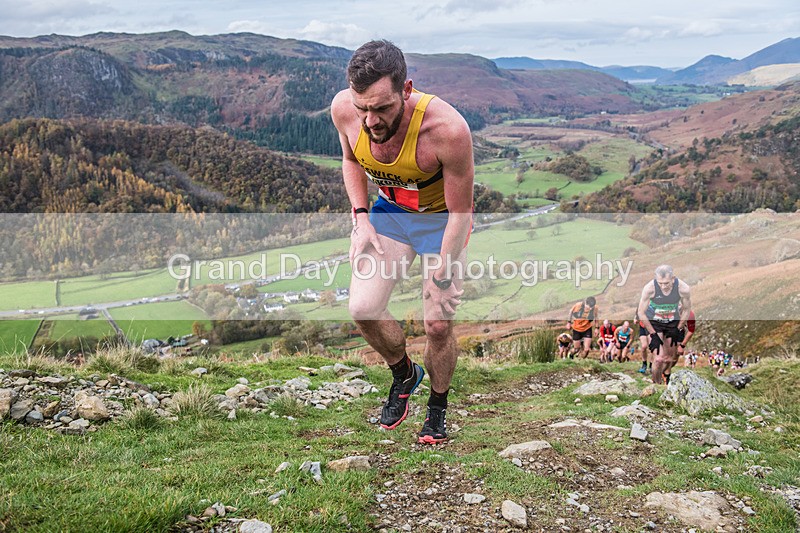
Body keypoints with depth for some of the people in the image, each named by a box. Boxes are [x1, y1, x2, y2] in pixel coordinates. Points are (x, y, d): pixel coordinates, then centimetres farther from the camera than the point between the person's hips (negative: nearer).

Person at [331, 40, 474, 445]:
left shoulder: (448, 129, -36)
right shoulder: (344, 109, -23)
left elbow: (459, 213, -22)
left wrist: (440, 278, -18)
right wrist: (361, 219, -8)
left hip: (441, 219, -3)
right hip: (389, 211, 4)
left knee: (438, 324, -6)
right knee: (363, 309, -9)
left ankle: (438, 406, 24)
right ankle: (404, 374, 22)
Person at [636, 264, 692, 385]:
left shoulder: (683, 289, -24)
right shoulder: (649, 288, -29)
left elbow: (687, 310, -4)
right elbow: (641, 313, -16)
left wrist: (678, 330, -4)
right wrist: (653, 334, -16)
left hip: (673, 323, 2)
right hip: (653, 322, -2)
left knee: (673, 357, 10)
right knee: (659, 359, -15)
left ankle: (666, 375, 43)